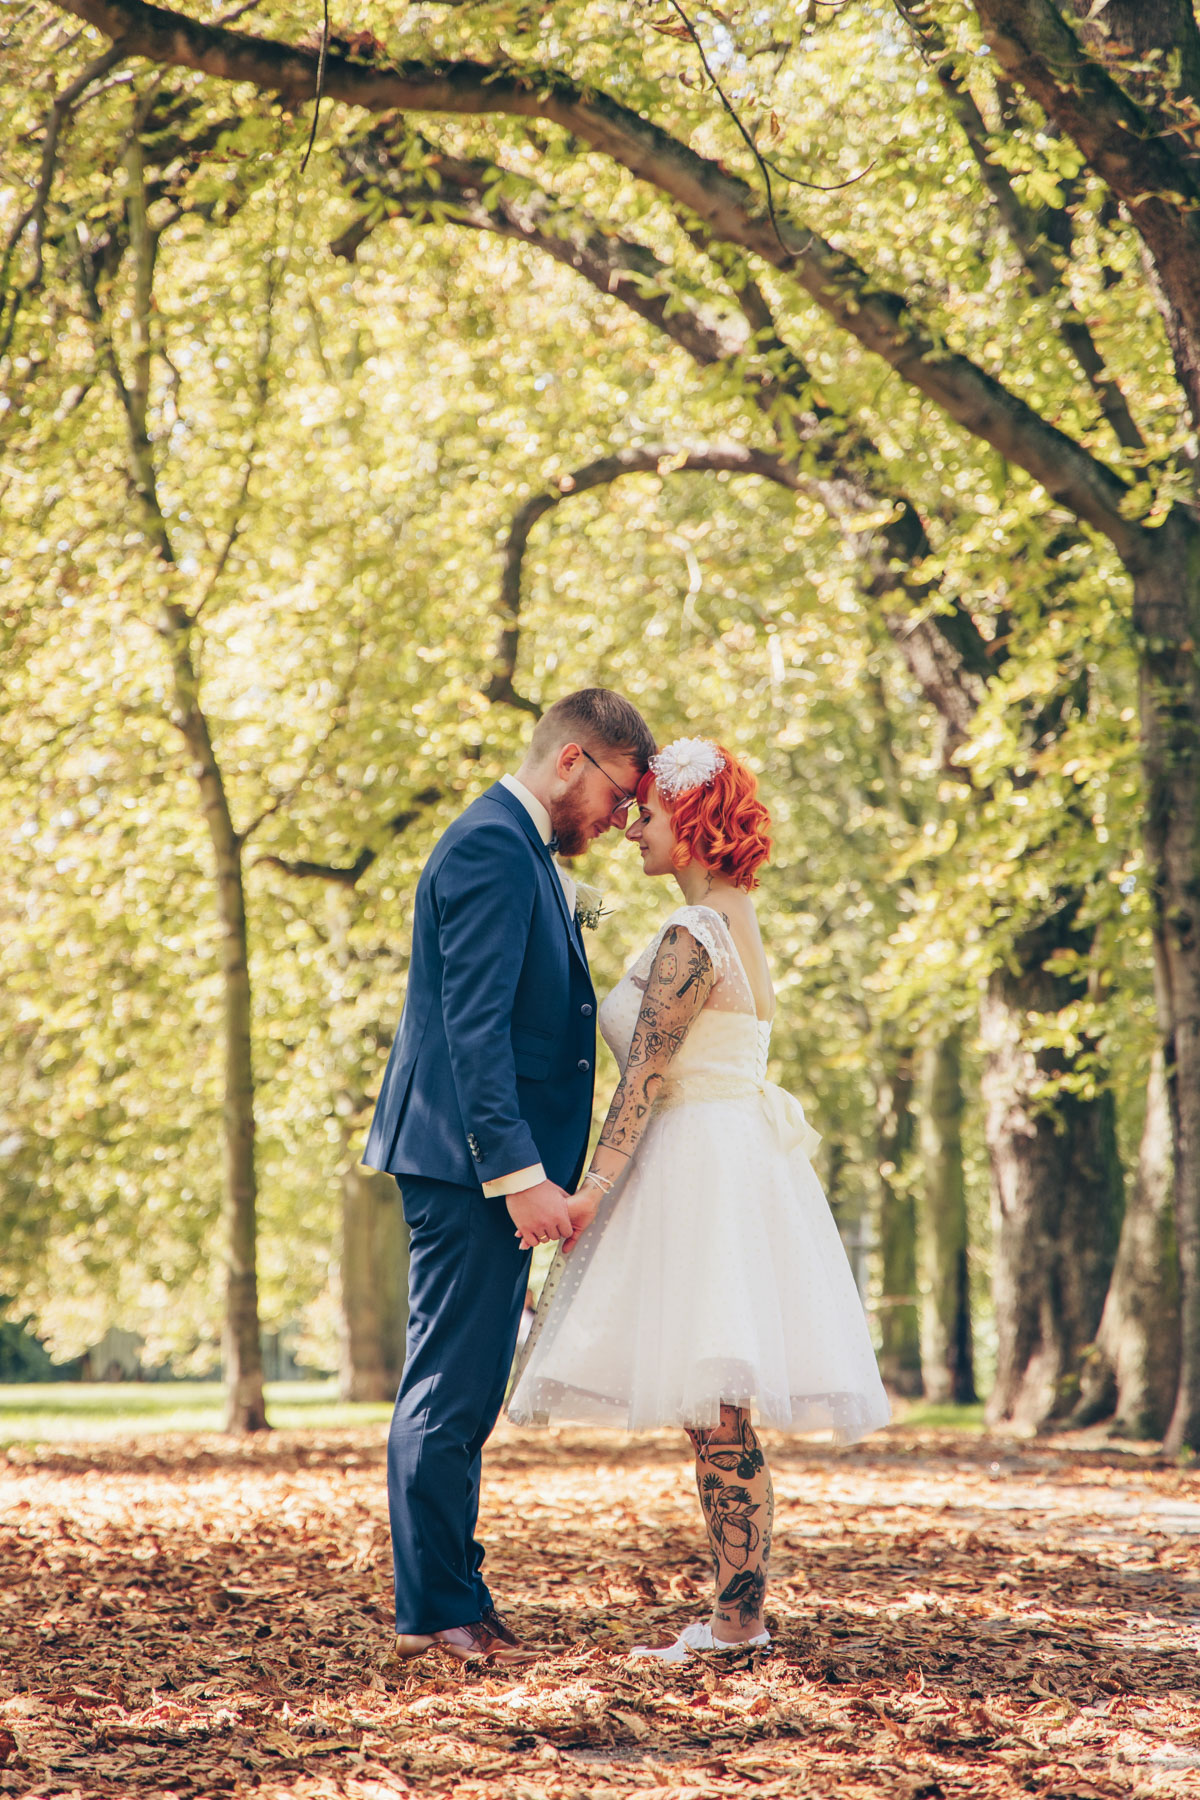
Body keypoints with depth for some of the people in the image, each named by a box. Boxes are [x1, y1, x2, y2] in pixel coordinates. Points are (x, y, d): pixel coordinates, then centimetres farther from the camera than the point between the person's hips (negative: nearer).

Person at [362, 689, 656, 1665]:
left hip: (494, 1169, 11)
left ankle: (455, 1598, 20)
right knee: (450, 1391, -6)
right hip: (470, 1162, -11)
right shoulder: (493, 844, -13)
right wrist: (520, 1172, -24)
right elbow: (474, 1024, -21)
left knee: (459, 1392, 14)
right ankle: (438, 1612, -2)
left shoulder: (525, 853, 20)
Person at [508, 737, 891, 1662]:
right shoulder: (740, 922, 17)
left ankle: (738, 1620, -6)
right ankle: (740, 1610, 11)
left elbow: (647, 1075, -18)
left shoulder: (691, 936, -13)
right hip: (742, 1160, 10)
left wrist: (593, 1188, -18)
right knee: (720, 1417, 9)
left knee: (716, 1413, -8)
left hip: (703, 1161, -10)